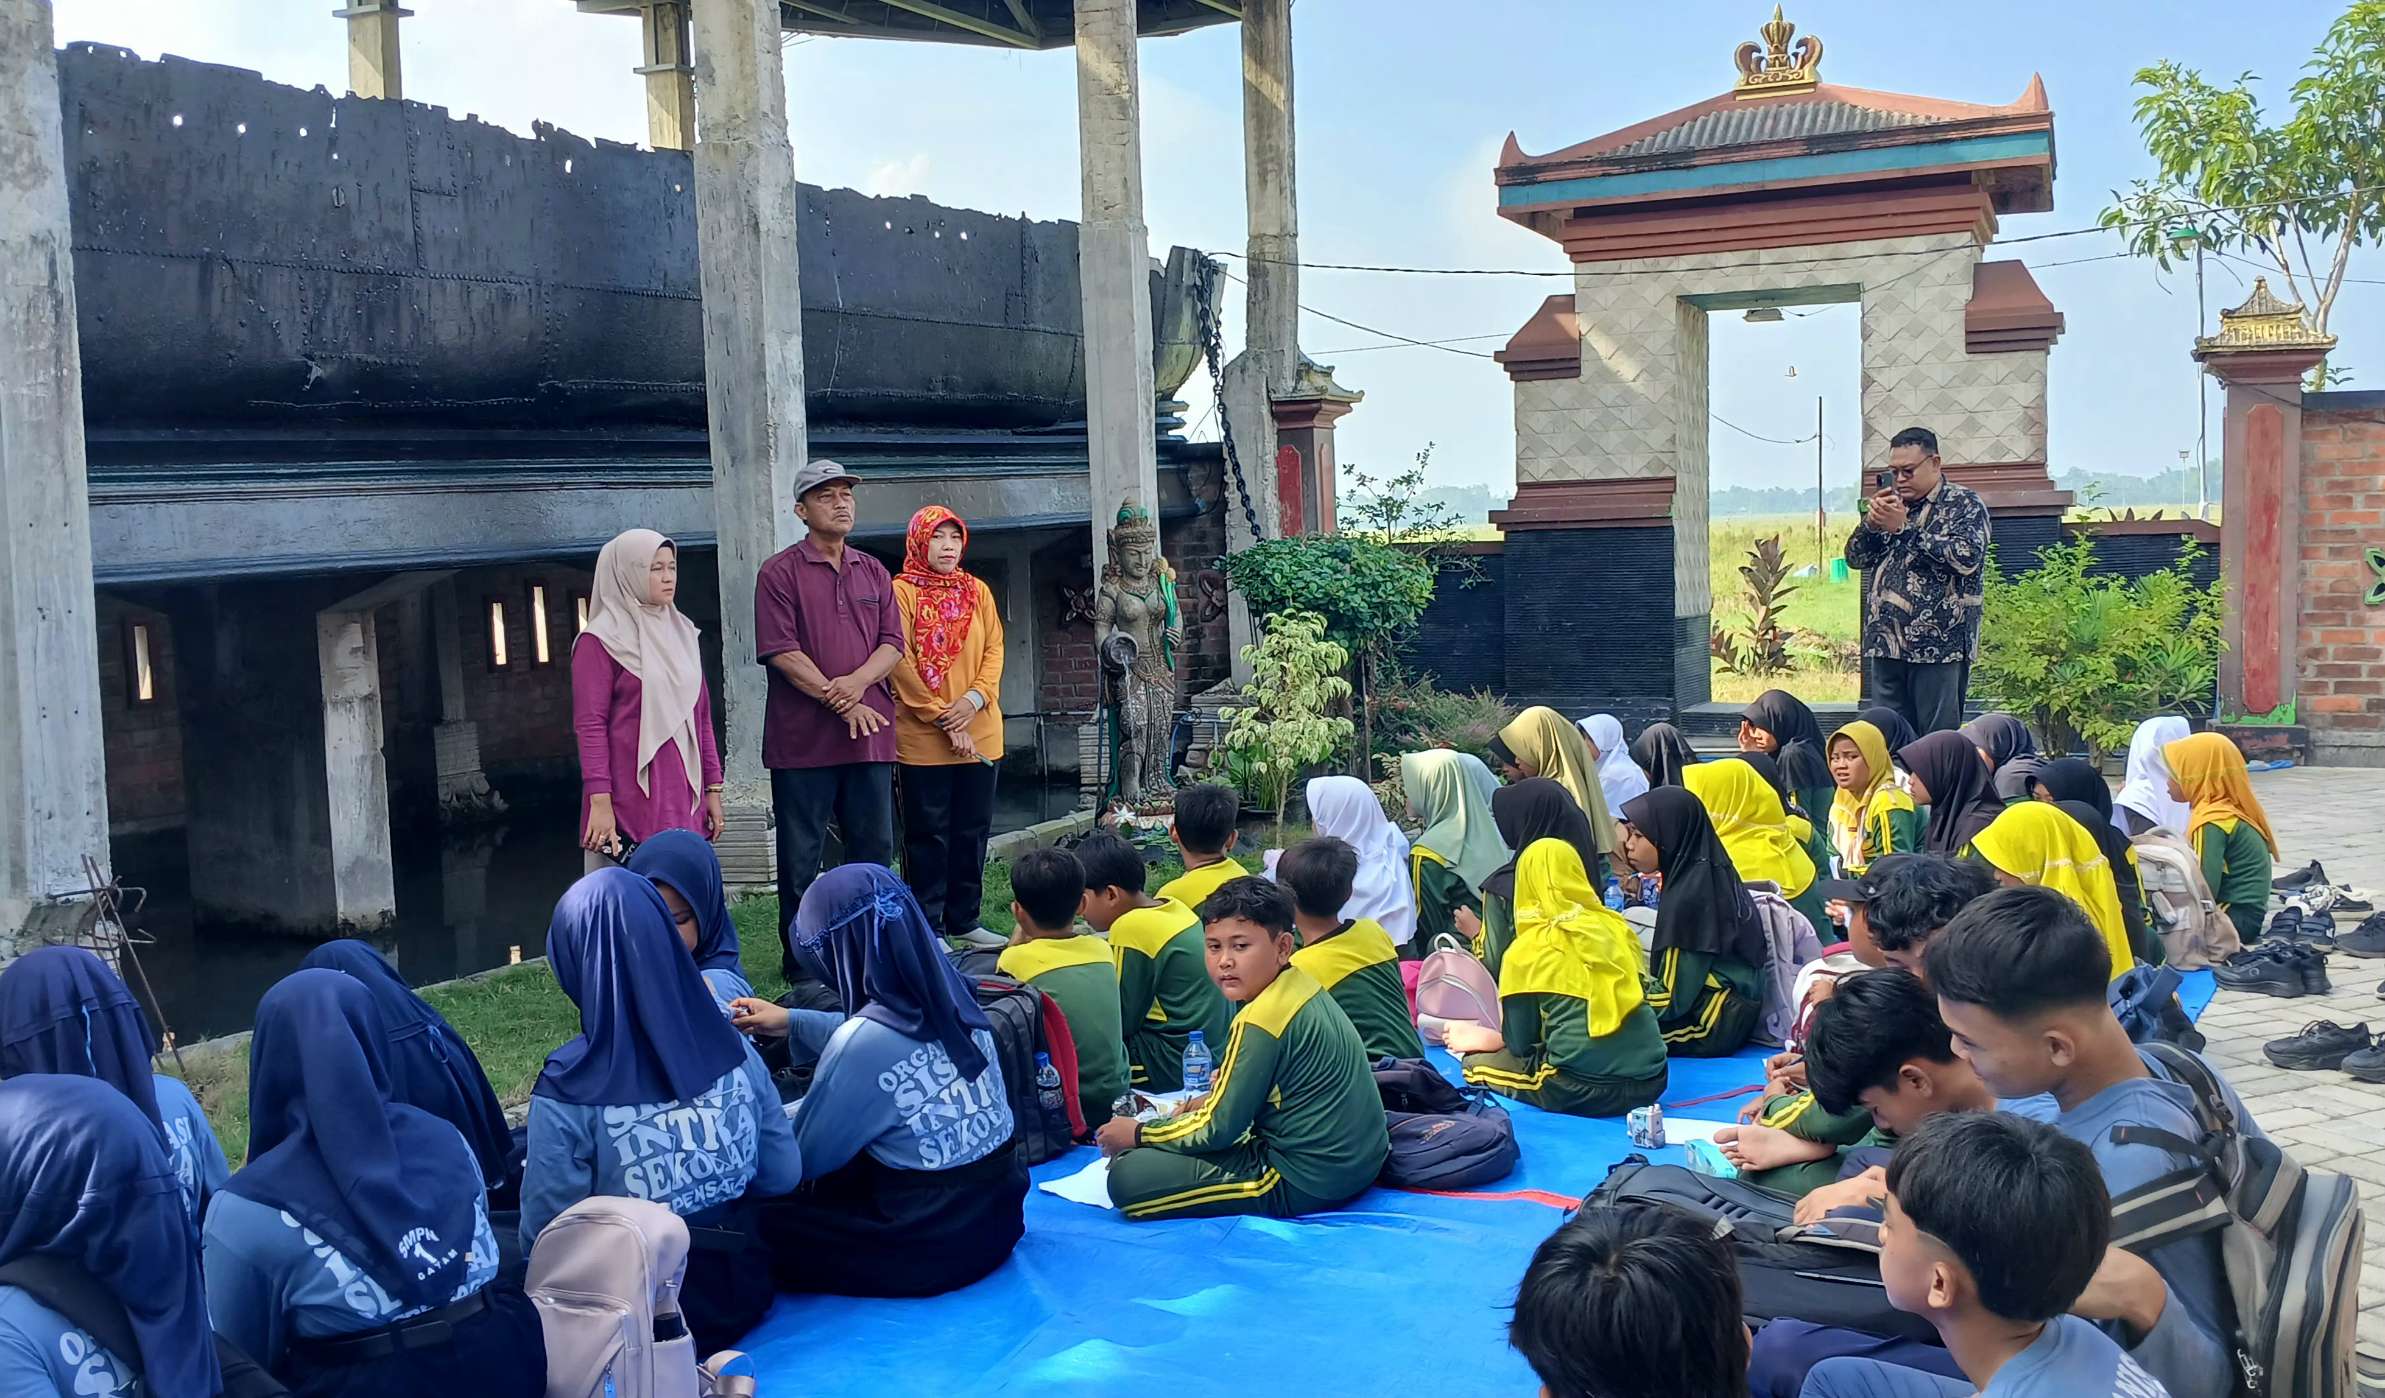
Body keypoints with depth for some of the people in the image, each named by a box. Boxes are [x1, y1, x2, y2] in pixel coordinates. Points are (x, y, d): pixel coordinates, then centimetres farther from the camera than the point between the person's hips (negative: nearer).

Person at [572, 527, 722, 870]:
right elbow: (589, 725, -9)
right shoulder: (601, 642, -3)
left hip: (684, 800, 6)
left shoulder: (682, 633, 15)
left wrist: (713, 788, 14)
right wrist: (599, 800, -16)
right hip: (632, 805, -6)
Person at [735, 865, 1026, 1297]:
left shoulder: (862, 1043, -23)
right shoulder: (951, 1001, -2)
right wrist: (794, 1021, 27)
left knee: (760, 1220, 3)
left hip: (934, 1243, -8)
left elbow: (805, 1159, -9)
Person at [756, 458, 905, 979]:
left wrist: (858, 683, -13)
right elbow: (781, 651, -10)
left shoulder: (873, 573, 14)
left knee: (875, 847, 11)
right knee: (801, 855, 2)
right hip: (803, 736, -5)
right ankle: (800, 958, 12)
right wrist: (840, 702, -14)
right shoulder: (780, 573, -2)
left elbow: (893, 643, 7)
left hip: (871, 732, 5)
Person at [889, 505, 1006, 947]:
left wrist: (975, 698, -11)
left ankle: (963, 920, 20)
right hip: (922, 737, -5)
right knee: (928, 833, 1)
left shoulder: (978, 591, 12)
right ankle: (926, 925, 8)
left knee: (973, 830, 10)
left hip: (980, 733, 5)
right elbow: (900, 662, -10)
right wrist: (942, 717, -14)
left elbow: (994, 649, 7)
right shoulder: (902, 592, -4)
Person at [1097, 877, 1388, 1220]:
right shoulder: (1303, 986, 4)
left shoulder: (1261, 1021, -22)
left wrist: (1138, 1134, -4)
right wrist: (1214, 1099, 11)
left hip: (1302, 1184, -10)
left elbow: (1219, 1128, -16)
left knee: (1127, 1177, -17)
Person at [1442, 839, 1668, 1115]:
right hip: (1651, 1079, 4)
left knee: (1476, 1062, 16)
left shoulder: (1527, 949, -1)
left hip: (1582, 1091, -4)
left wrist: (1482, 1039, 26)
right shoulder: (1617, 926, 11)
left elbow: (1520, 1043, 3)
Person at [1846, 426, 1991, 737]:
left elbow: (1967, 558, -17)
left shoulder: (1964, 504, 0)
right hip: (1886, 644, 6)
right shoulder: (1892, 504, 18)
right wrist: (1871, 523, -4)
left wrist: (1904, 528, -15)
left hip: (1939, 645, -6)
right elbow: (1855, 558, 16)